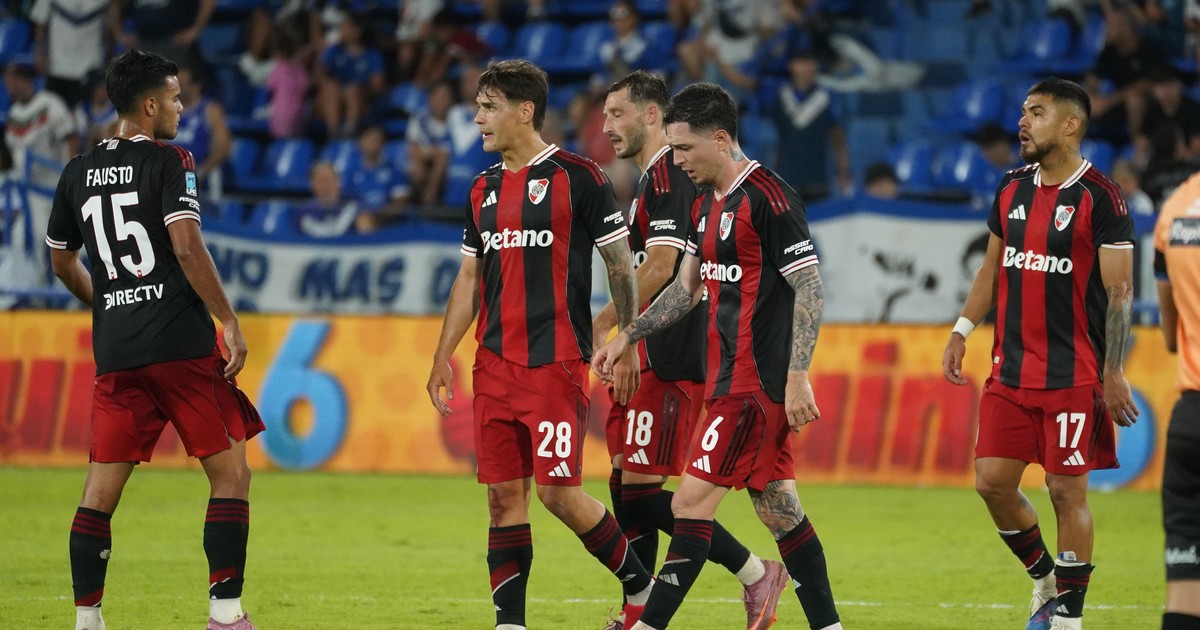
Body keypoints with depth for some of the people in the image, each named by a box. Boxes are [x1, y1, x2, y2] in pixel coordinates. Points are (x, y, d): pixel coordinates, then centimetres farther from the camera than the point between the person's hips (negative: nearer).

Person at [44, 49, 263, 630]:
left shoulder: (78, 173, 12)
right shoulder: (167, 162, -5)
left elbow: (61, 261, 23)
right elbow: (187, 248, -16)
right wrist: (229, 322, -11)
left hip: (113, 351, 5)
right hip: (181, 342, -5)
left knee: (102, 486, 7)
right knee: (230, 473, 3)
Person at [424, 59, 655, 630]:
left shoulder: (577, 177, -5)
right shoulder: (483, 190, 13)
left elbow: (620, 263, -2)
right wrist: (442, 357, 12)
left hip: (556, 362, -6)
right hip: (495, 364, 6)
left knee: (558, 492, -9)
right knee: (504, 494, 3)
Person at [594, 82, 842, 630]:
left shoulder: (768, 199, -15)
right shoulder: (708, 203, 14)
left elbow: (811, 290, -18)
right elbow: (687, 286, 25)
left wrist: (797, 376, -22)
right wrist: (627, 337, 19)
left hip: (757, 385, -9)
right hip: (730, 378, 10)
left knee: (692, 502, -10)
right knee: (777, 507, 11)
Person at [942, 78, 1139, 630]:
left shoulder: (1099, 198, -9)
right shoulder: (1012, 189, 10)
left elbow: (1119, 290, -10)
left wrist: (1113, 372, -14)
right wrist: (961, 331, 10)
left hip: (1072, 376, -6)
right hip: (1010, 371, 6)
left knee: (1067, 491, -3)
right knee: (993, 482, 3)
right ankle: (1045, 578, 25)